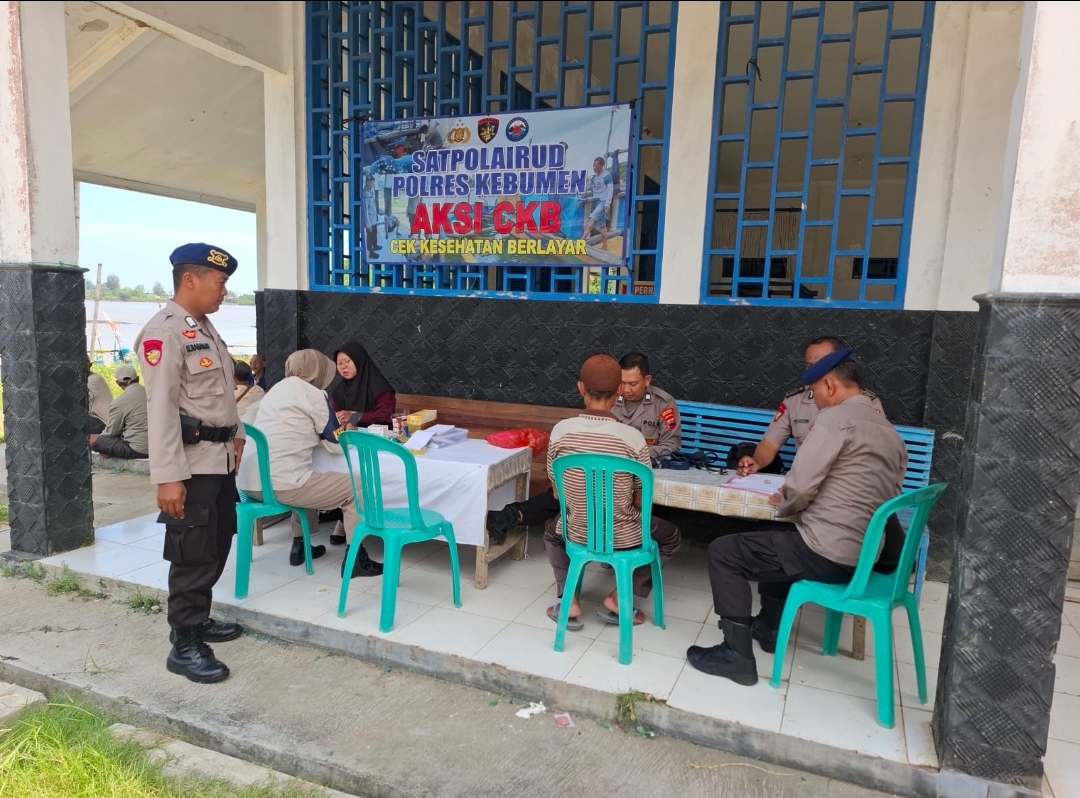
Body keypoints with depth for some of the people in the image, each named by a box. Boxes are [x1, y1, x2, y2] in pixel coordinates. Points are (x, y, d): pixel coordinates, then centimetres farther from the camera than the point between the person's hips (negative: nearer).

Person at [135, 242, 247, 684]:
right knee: (192, 555, 0)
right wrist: (167, 476, -25)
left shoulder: (205, 327, 14)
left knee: (217, 546, 19)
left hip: (220, 457, 10)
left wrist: (235, 433, 19)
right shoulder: (163, 332, -16)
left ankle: (197, 618, 35)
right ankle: (184, 645, 14)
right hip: (191, 463, -9)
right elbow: (161, 408, -22)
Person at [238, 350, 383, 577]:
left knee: (307, 481, 35)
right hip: (280, 484, -9)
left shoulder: (276, 390, 20)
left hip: (250, 481, 9)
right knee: (354, 487, 5)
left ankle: (299, 546, 35)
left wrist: (325, 429, 29)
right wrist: (341, 430, 23)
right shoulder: (312, 394, -4)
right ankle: (355, 558, 7)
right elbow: (338, 444, 2)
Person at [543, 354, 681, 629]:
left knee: (551, 529, 37)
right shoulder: (633, 438, -20)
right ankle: (618, 599, 19)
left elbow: (557, 491, -1)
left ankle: (570, 602, 23)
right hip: (624, 537, -2)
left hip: (577, 533, 2)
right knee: (671, 537, 28)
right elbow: (641, 501, -8)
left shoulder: (561, 430, -15)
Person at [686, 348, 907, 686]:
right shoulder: (891, 434, 13)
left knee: (723, 551, 2)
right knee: (775, 537, 33)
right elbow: (886, 497, 20)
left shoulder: (837, 417, -14)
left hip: (825, 553, -9)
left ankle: (737, 654, 2)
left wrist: (783, 504, 3)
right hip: (862, 557, 9)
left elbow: (800, 486, -21)